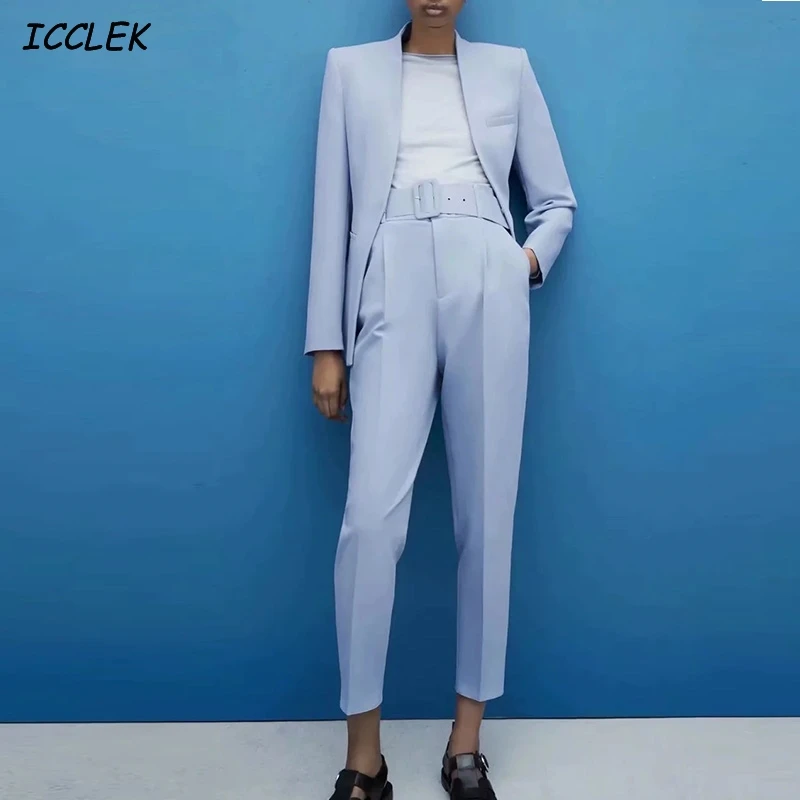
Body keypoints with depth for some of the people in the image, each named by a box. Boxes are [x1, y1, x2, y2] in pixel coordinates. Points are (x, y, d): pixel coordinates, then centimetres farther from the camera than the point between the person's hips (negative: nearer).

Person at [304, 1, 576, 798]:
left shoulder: (509, 69, 19)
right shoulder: (350, 69, 17)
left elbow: (556, 201, 21)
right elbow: (332, 212, 10)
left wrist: (532, 258, -1)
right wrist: (326, 344, 4)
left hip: (487, 292, 1)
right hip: (393, 297, -1)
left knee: (487, 518, 1)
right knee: (372, 516, -14)